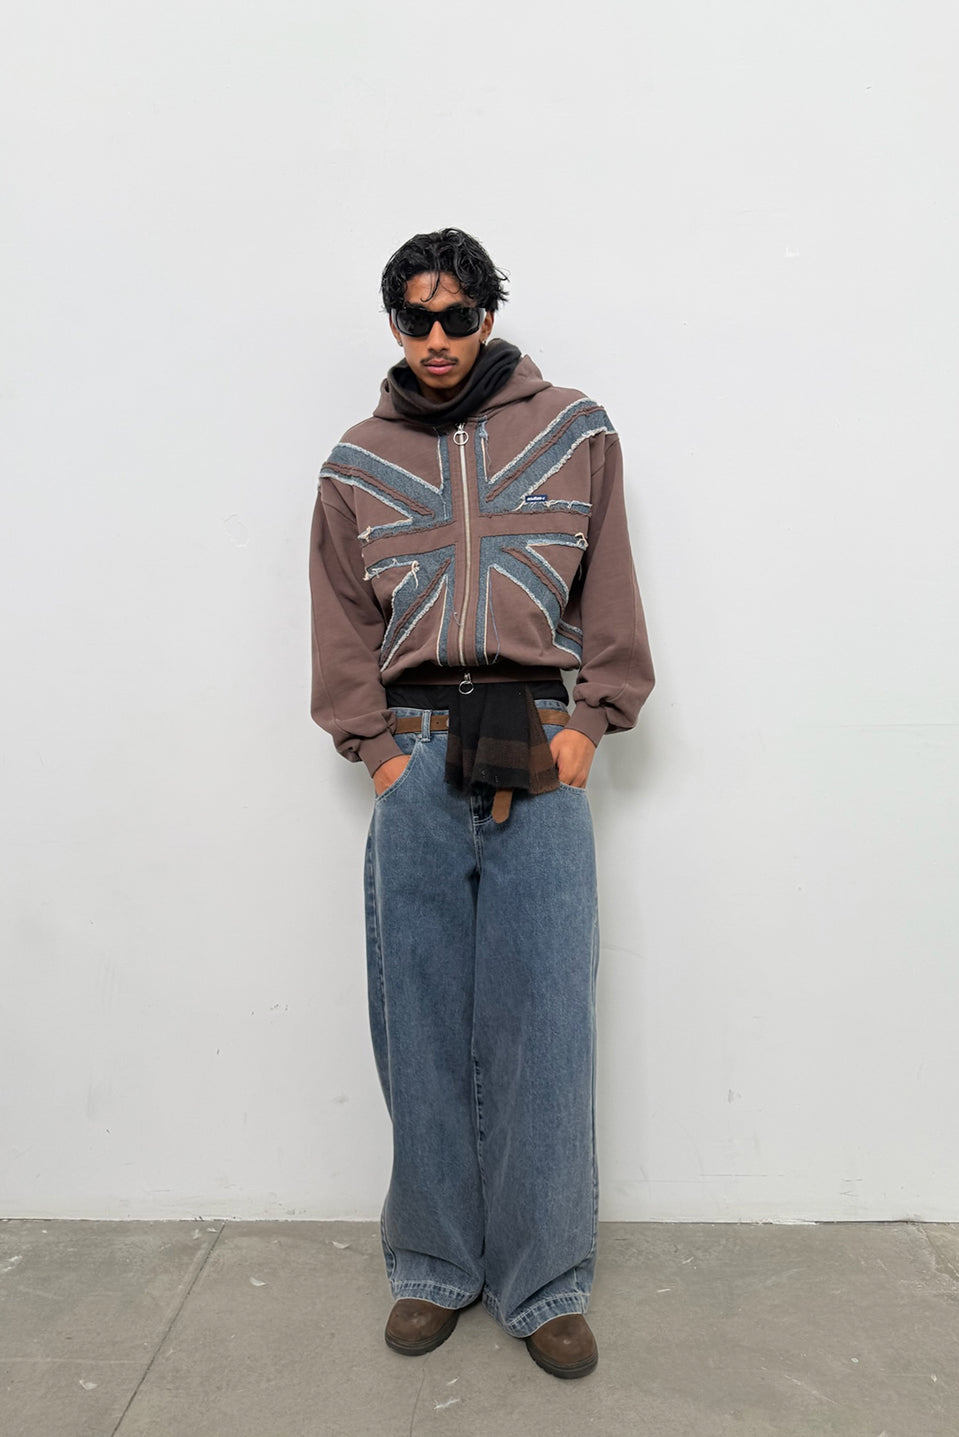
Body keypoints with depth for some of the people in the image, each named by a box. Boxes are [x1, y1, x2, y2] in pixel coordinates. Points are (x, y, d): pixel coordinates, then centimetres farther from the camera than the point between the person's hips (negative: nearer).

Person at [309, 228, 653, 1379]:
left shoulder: (574, 433, 9)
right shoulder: (357, 463, 13)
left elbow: (609, 593, 7)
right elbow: (342, 622, 11)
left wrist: (589, 721, -2)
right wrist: (377, 749, 1)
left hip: (541, 761, -1)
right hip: (414, 764, 2)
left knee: (542, 1028, 1)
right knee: (421, 1026, 6)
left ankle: (544, 1284, 18)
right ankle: (434, 1268, 24)